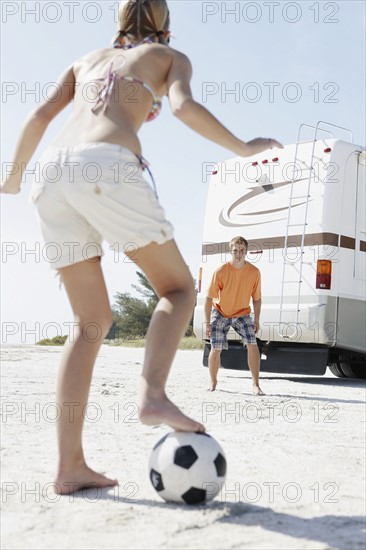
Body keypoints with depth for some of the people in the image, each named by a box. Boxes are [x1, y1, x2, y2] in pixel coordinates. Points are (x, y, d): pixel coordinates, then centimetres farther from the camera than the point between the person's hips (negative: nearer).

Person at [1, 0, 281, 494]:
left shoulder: (88, 59, 32)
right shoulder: (170, 56, 20)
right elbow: (184, 107, -2)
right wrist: (244, 148, 10)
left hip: (54, 173, 5)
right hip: (107, 168, -5)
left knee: (93, 322, 7)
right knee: (178, 288, 9)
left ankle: (70, 465, 1)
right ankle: (153, 394, -16)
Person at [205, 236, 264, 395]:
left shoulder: (254, 272, -14)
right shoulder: (221, 271, -21)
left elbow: (256, 298, 0)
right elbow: (209, 298, -15)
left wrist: (256, 320, -5)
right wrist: (207, 323, -15)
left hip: (242, 313, 2)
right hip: (220, 313, -1)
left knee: (252, 345, -16)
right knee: (216, 349, -5)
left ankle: (256, 385, -6)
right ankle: (213, 383, 18)